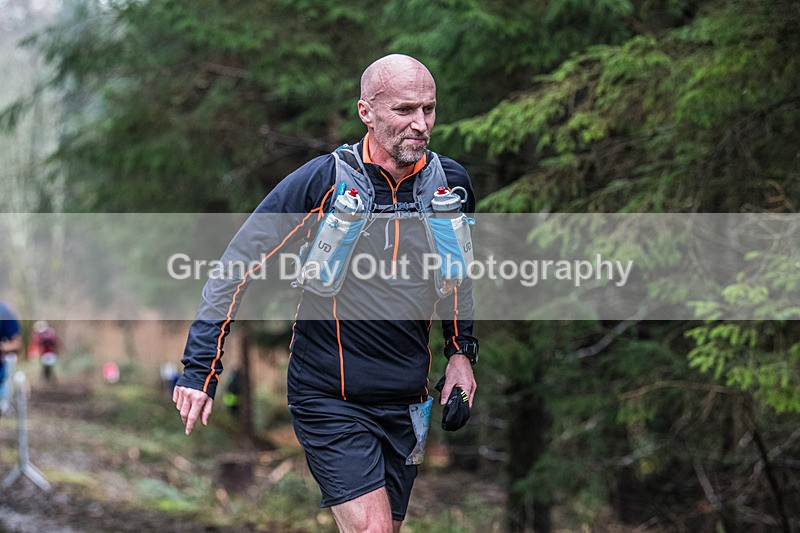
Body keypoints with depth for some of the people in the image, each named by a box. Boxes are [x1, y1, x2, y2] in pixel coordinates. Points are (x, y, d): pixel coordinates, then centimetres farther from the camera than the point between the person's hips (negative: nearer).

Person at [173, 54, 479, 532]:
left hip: (407, 402, 5)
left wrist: (461, 350, 13)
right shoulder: (322, 180, -14)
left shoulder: (450, 182, 0)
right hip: (329, 398, -5)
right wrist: (200, 369, -13)